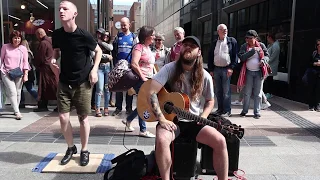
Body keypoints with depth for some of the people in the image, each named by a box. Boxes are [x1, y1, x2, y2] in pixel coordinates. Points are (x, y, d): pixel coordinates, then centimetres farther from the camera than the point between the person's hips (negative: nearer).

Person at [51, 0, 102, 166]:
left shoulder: (84, 35, -14)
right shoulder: (57, 34, -2)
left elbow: (98, 51, 1)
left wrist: (94, 70, -9)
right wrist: (53, 59, -5)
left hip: (82, 83, -3)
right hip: (64, 82, 4)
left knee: (83, 118, 4)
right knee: (63, 117, 1)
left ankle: (84, 150, 22)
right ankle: (70, 148, 25)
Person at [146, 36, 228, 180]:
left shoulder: (205, 76, -1)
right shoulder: (170, 68, -10)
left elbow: (210, 101, 14)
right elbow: (151, 92, -18)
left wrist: (203, 117, -5)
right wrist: (162, 119, -23)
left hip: (194, 121, 3)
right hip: (171, 119, -3)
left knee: (220, 141, -17)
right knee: (161, 140, -34)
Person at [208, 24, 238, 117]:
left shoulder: (232, 41, 2)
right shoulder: (214, 43, 13)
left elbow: (235, 56, -2)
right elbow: (210, 57, 13)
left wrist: (231, 68, -11)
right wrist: (211, 70, 6)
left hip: (227, 69, -4)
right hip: (216, 69, 4)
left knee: (226, 91, -3)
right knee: (218, 91, 9)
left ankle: (227, 111, 5)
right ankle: (220, 109, 20)